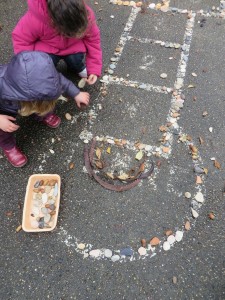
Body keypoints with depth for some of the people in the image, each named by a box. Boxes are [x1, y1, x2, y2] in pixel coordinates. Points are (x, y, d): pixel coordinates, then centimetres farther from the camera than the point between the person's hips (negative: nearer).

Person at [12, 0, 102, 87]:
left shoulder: (85, 15, -29)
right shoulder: (35, 19, -34)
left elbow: (93, 40, -15)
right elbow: (21, 39, -20)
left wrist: (94, 69, -18)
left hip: (73, 46, 1)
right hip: (47, 47, -1)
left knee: (76, 59, -28)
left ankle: (79, 67, 8)